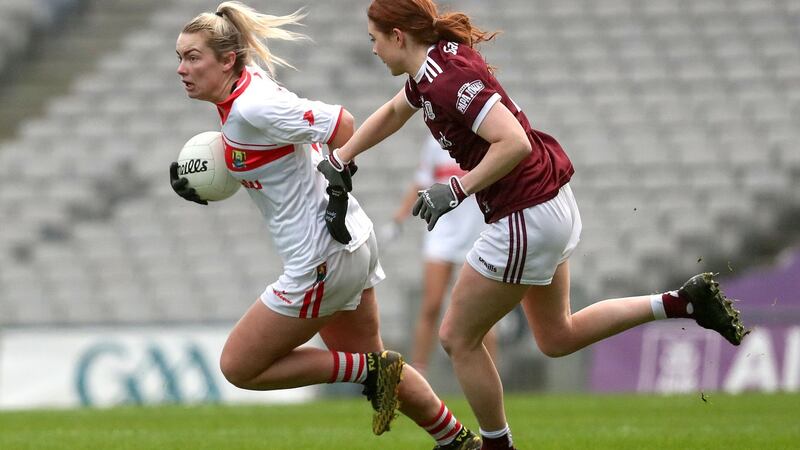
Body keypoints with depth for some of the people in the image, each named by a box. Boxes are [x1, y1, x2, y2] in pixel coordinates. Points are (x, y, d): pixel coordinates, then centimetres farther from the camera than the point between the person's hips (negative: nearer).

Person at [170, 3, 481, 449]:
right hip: (351, 244, 10)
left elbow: (342, 123, -25)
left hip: (322, 261, -10)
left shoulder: (251, 109, -23)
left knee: (238, 367, 2)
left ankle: (369, 371, 3)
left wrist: (339, 187, -16)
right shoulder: (249, 86, 4)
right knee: (368, 357, 26)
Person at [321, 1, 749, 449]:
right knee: (557, 337, 21)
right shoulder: (431, 67, 8)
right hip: (553, 203, 10)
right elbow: (392, 114, 29)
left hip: (528, 218, -10)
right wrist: (339, 160, 23)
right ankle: (684, 302, 13)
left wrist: (456, 190, -26)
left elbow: (514, 143, -32)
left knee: (458, 339, 5)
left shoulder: (448, 78, -23)